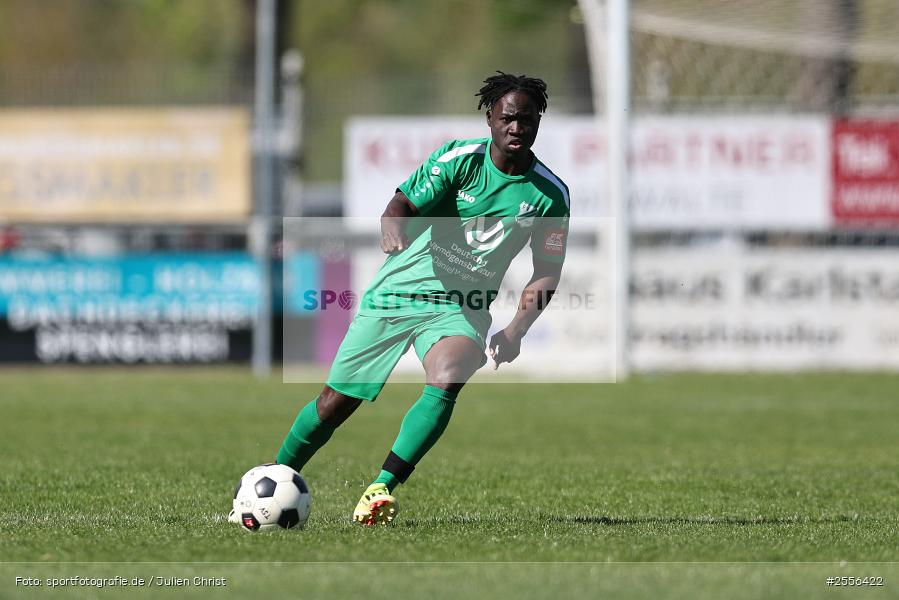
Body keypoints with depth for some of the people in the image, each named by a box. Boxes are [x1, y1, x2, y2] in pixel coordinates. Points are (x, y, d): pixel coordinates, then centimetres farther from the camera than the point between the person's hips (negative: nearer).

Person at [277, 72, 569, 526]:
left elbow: (547, 271, 3)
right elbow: (403, 203, -19)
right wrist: (393, 228, -43)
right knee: (336, 402, 2)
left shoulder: (550, 194, -4)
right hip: (398, 290, -1)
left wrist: (516, 330, -11)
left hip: (462, 309, 1)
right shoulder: (460, 158, -11)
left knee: (447, 380, -32)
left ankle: (381, 489, -29)